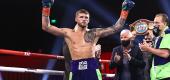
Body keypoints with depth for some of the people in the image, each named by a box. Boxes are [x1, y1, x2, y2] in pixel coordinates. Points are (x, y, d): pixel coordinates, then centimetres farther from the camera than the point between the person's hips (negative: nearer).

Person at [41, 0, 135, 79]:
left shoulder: (95, 33, 13)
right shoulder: (68, 33, 11)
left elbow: (116, 27, 11)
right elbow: (46, 27, 7)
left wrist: (125, 10, 6)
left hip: (91, 67, 0)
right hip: (76, 69, 0)